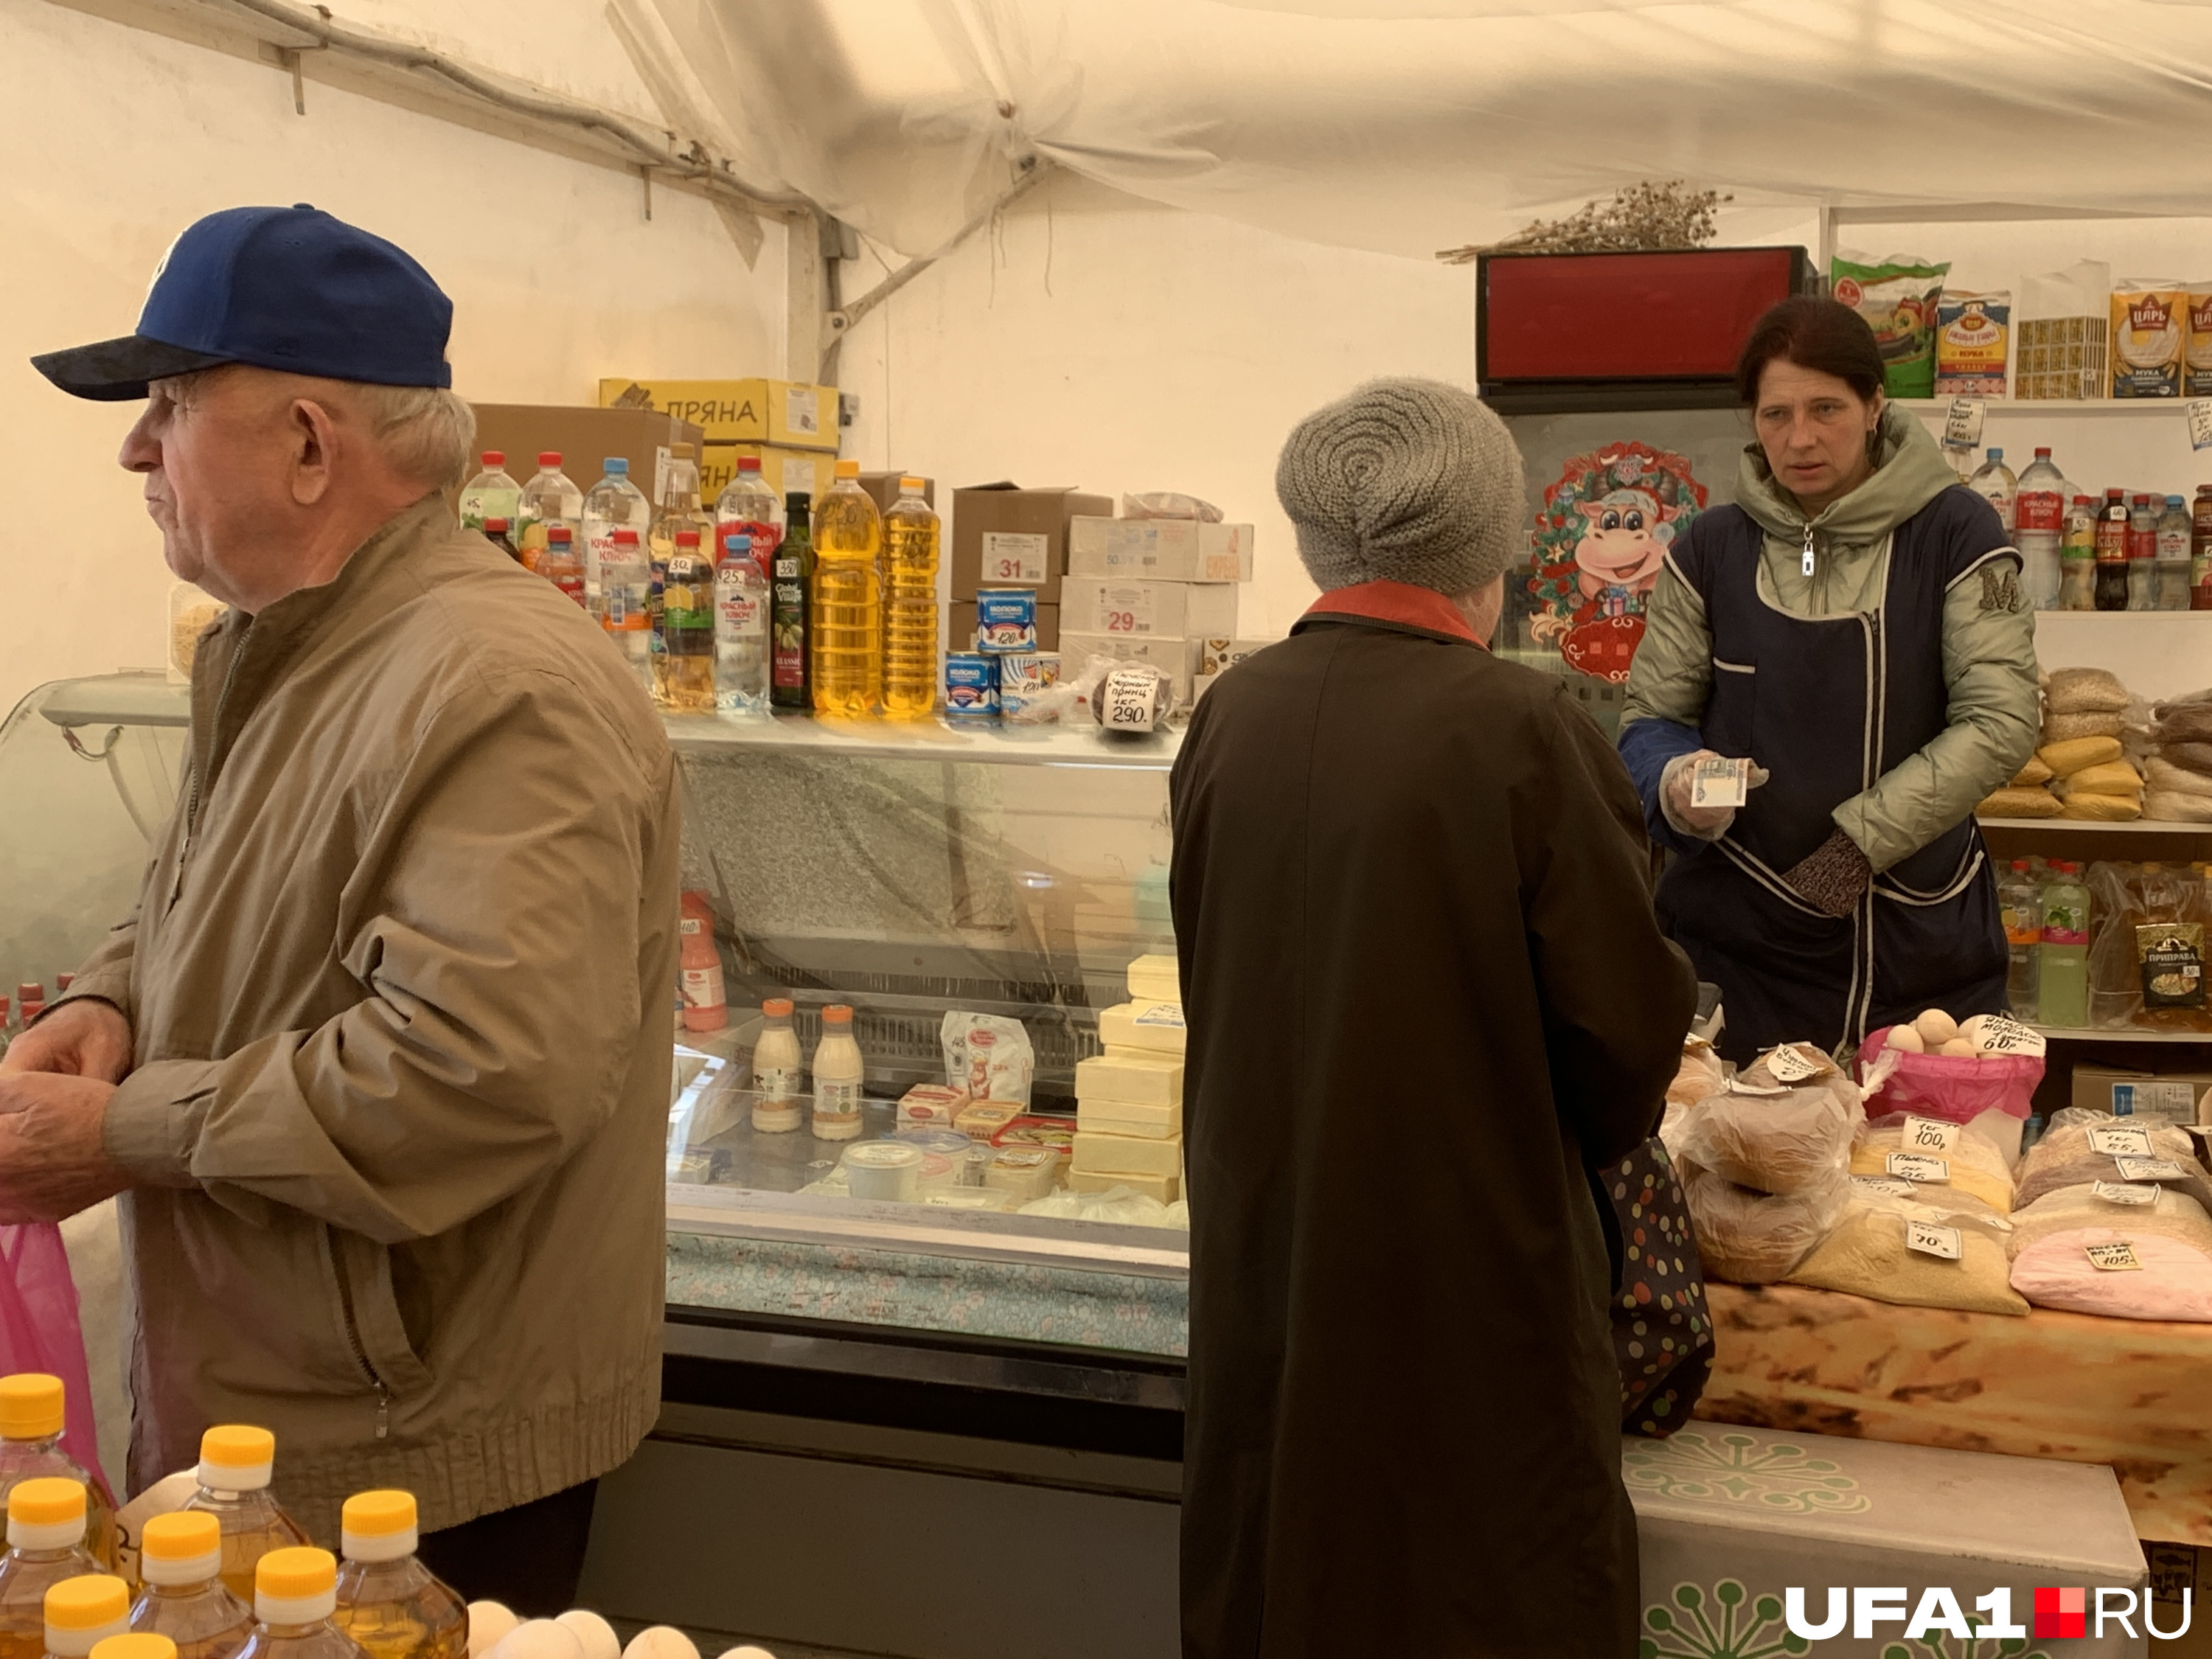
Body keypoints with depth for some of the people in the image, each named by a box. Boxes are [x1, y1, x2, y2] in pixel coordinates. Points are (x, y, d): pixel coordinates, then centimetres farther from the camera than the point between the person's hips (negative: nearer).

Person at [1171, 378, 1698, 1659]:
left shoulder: (1230, 717, -4)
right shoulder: (1523, 730, -18)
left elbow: (1215, 976, 5)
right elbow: (1629, 1022, -12)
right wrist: (1603, 1131, 9)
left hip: (1265, 1251, 5)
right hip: (1470, 1257, -5)